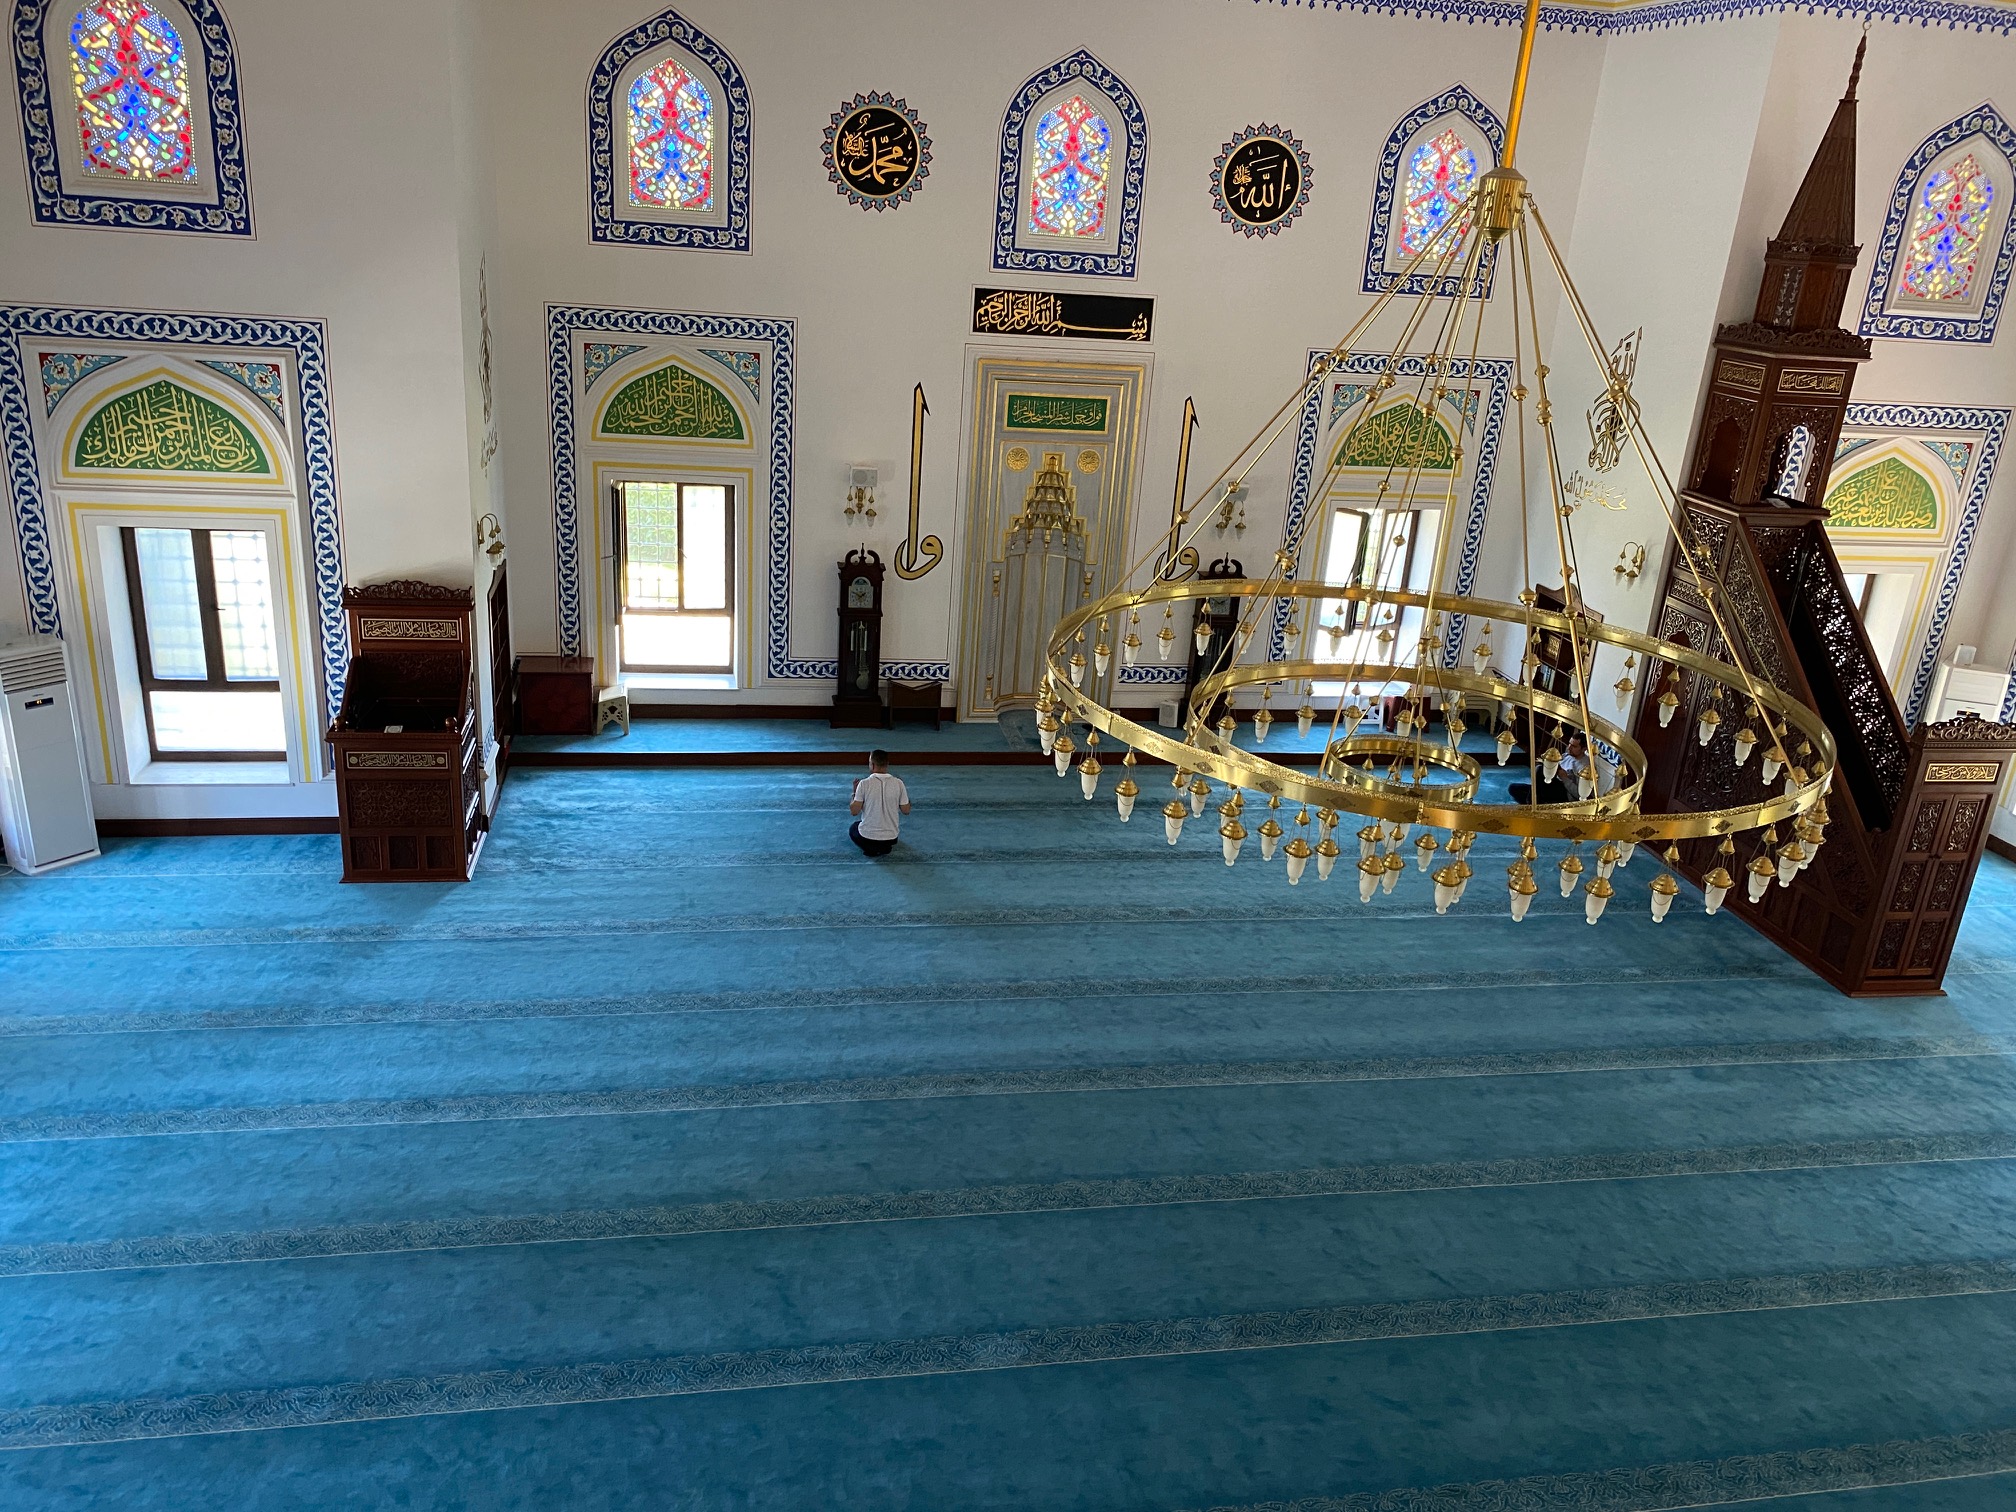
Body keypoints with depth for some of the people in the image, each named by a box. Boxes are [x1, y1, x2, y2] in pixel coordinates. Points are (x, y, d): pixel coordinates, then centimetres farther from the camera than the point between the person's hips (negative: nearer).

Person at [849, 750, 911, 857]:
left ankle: (871, 849, 7)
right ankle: (885, 848, 9)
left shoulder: (864, 784, -15)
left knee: (853, 828, 33)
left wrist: (854, 791, 6)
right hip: (891, 839, 3)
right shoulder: (898, 783, -9)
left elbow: (854, 811, -10)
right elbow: (906, 810, -1)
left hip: (867, 838, -3)